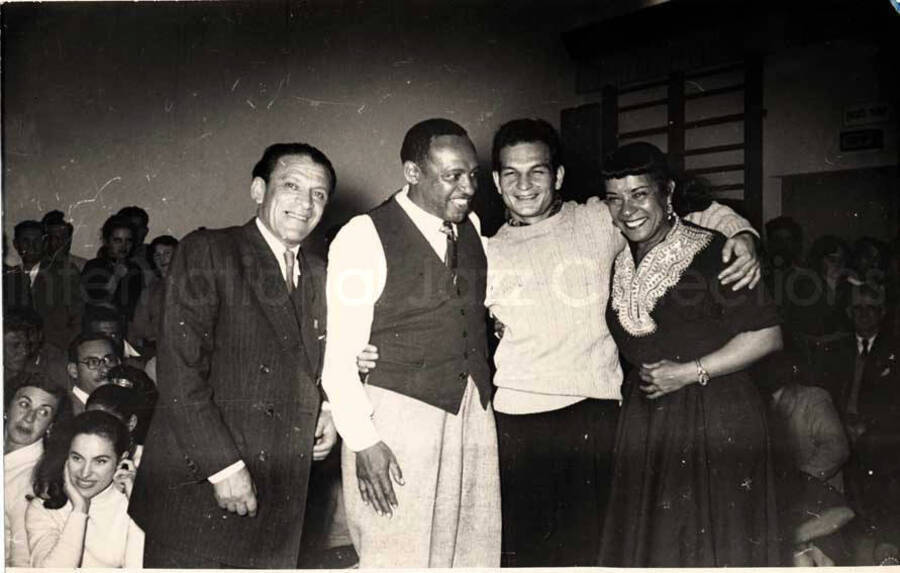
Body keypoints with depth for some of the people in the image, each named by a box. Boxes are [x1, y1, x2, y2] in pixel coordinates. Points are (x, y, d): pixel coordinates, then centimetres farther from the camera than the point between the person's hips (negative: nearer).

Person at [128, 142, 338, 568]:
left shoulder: (317, 275, 13)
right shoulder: (207, 253, -7)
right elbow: (179, 373, -14)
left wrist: (328, 409, 5)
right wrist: (223, 466, -17)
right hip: (197, 489, -5)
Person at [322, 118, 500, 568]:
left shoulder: (471, 227, 8)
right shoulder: (364, 236, -11)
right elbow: (339, 354, -11)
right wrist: (363, 441, -15)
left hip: (473, 410, 6)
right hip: (397, 414, -6)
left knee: (474, 551, 11)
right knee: (398, 556, 1)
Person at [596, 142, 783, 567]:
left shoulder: (711, 253, -14)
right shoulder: (617, 261, 6)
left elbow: (768, 335, -13)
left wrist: (692, 372, -16)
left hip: (715, 419, -5)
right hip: (643, 417, 6)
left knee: (715, 541, 7)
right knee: (645, 540, 14)